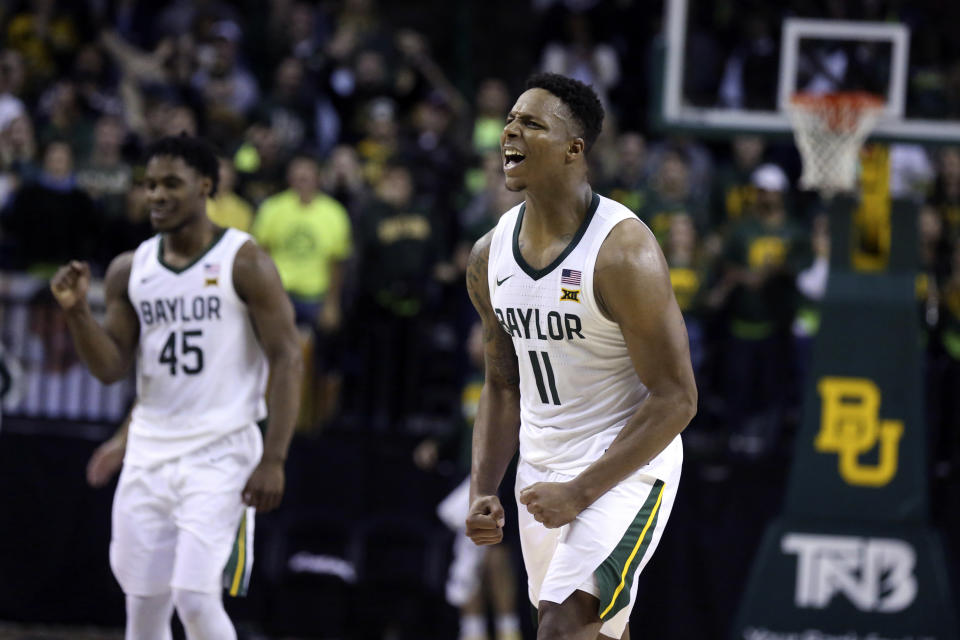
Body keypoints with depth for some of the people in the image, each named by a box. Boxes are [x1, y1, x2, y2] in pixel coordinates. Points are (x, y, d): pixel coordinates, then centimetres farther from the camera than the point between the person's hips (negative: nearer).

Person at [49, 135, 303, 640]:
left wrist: (273, 460, -16)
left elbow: (287, 360, -8)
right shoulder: (130, 270, 8)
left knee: (196, 598, -16)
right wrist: (76, 312, -11)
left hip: (220, 452, -5)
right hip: (148, 455, 5)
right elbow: (111, 367, 8)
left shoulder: (244, 263, -6)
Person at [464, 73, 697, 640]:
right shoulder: (491, 256, 2)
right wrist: (483, 491, 0)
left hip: (626, 468, -8)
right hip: (542, 471, 8)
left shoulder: (624, 252, -20)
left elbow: (675, 399, -19)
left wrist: (581, 492, -21)